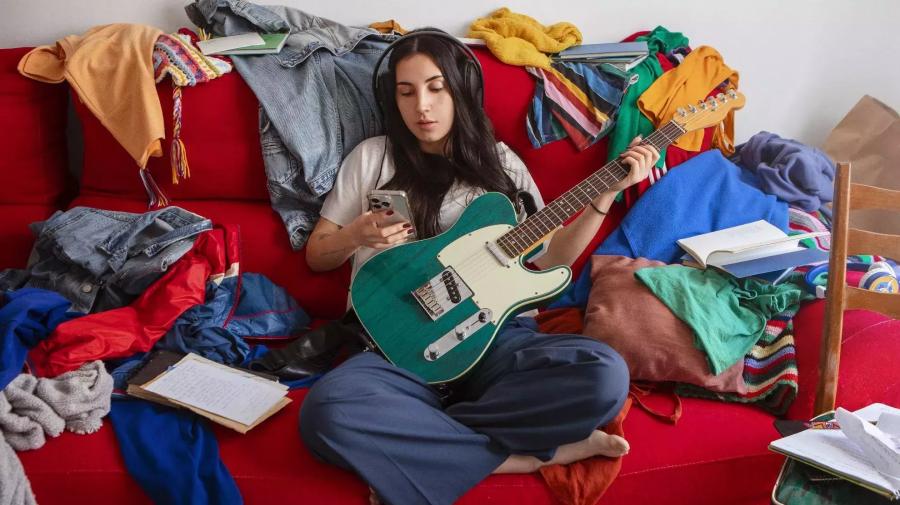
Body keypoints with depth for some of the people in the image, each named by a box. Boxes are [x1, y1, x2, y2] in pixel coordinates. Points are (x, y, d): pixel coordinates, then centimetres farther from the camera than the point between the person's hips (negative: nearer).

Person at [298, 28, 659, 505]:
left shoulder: (499, 161, 16)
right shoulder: (372, 157, 12)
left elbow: (548, 258, 13)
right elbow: (315, 255, 16)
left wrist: (607, 193, 4)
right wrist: (356, 235, -5)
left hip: (494, 336, 1)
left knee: (605, 373, -28)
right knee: (325, 412, -34)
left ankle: (412, 439, -19)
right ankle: (532, 452, -22)